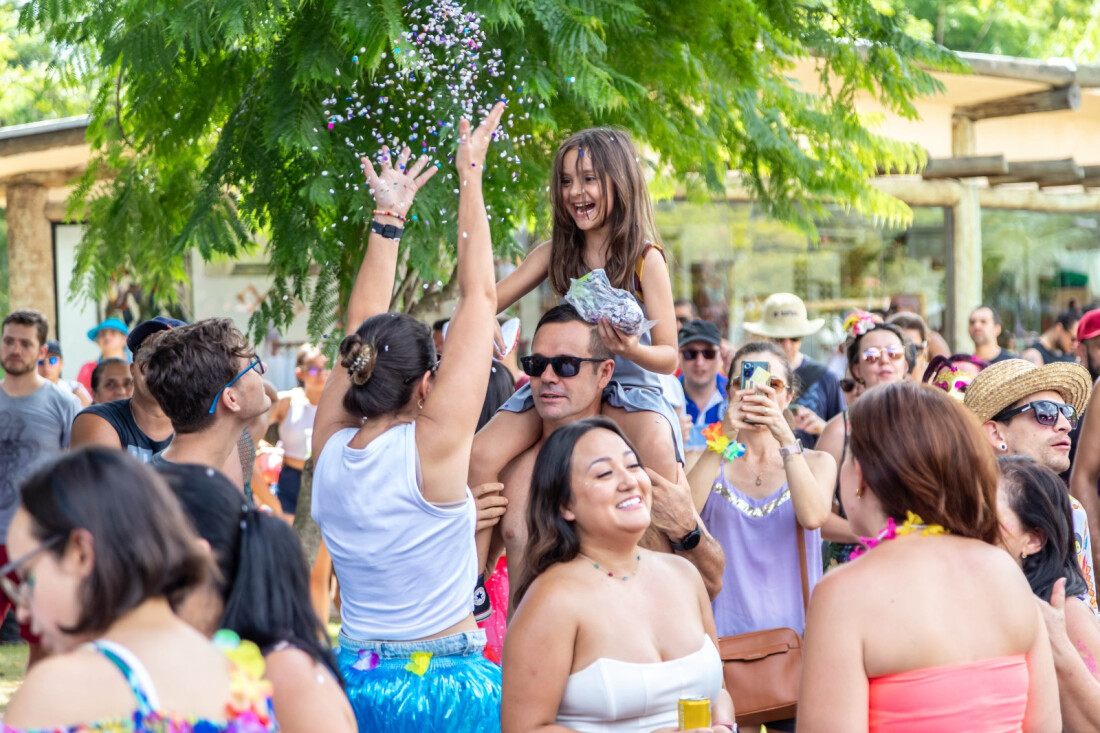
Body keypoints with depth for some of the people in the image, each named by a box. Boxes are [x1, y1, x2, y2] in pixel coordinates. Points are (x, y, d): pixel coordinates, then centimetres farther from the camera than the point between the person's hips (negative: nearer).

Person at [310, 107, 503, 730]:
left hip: (357, 678, 6)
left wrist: (388, 218, 16)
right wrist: (471, 175, -3)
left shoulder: (331, 446, -4)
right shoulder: (433, 445, -17)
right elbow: (480, 297, -11)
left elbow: (363, 332, 11)